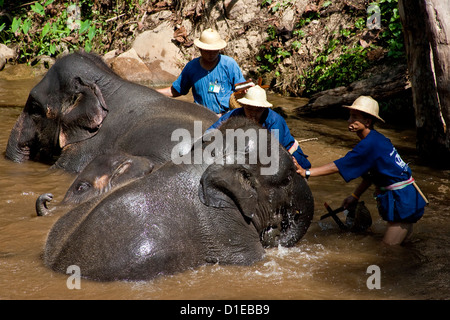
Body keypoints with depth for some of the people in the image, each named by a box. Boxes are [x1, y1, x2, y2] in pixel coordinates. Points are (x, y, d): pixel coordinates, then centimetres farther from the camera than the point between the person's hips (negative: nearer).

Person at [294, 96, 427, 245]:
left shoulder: (370, 144, -24)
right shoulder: (375, 139, 7)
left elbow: (338, 166, -24)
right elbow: (371, 173, 16)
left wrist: (306, 172, -24)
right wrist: (355, 196, 15)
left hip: (402, 198, -9)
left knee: (388, 245, -5)